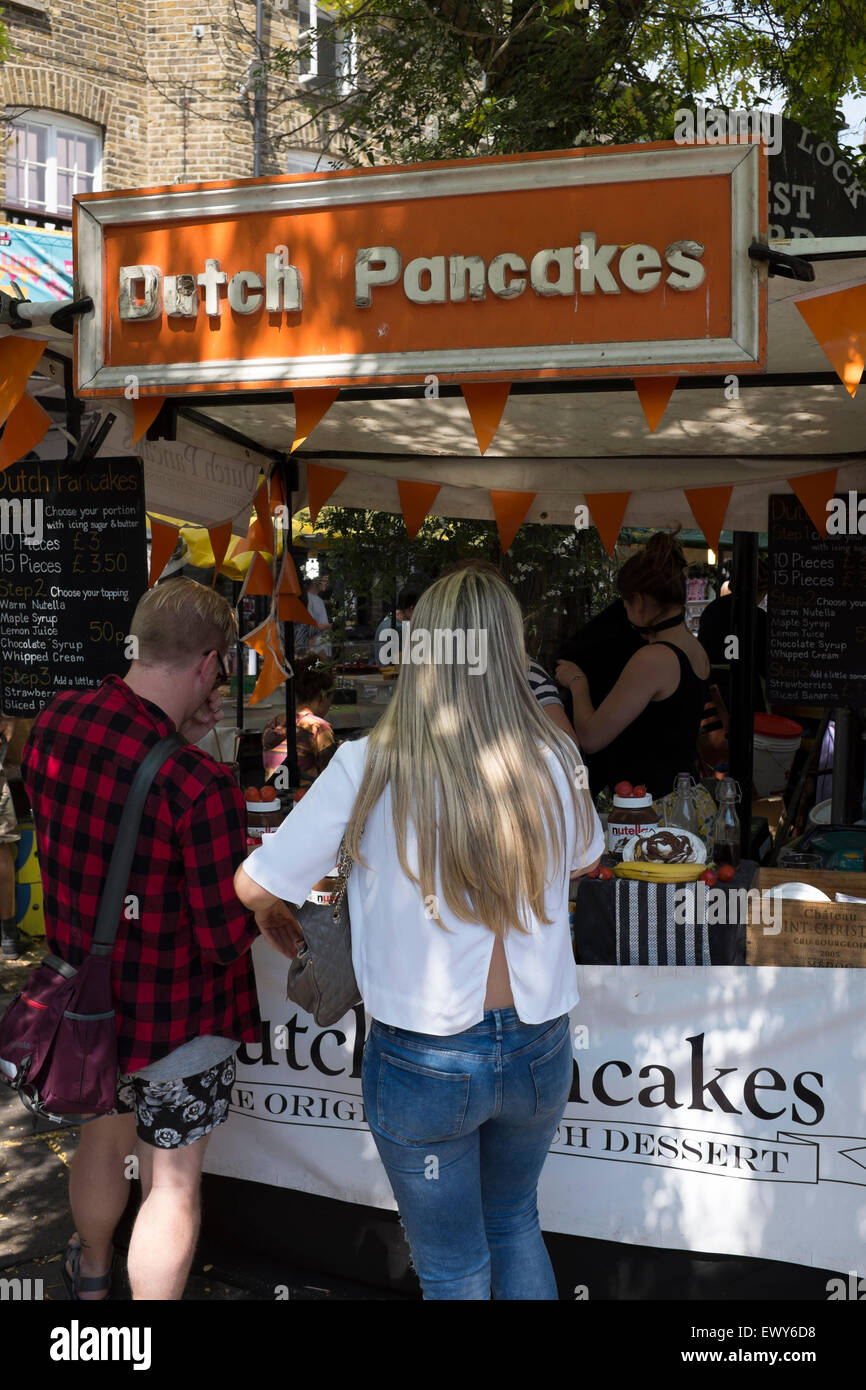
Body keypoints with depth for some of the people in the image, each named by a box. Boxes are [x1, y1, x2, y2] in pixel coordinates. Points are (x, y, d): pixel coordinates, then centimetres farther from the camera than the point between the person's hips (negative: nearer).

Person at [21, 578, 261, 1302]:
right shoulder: (202, 787, -32)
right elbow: (229, 936, -24)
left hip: (83, 993, 7)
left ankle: (92, 1273, 57)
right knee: (172, 1185, 12)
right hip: (177, 1012, -7)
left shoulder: (55, 721, -11)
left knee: (103, 1133, 31)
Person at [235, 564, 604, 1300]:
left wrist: (279, 921, 10)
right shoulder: (556, 762, -10)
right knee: (515, 1221, 30)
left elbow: (254, 886, -12)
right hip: (539, 1051, 3)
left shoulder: (368, 769, -19)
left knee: (455, 1268, 19)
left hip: (424, 1064, -3)